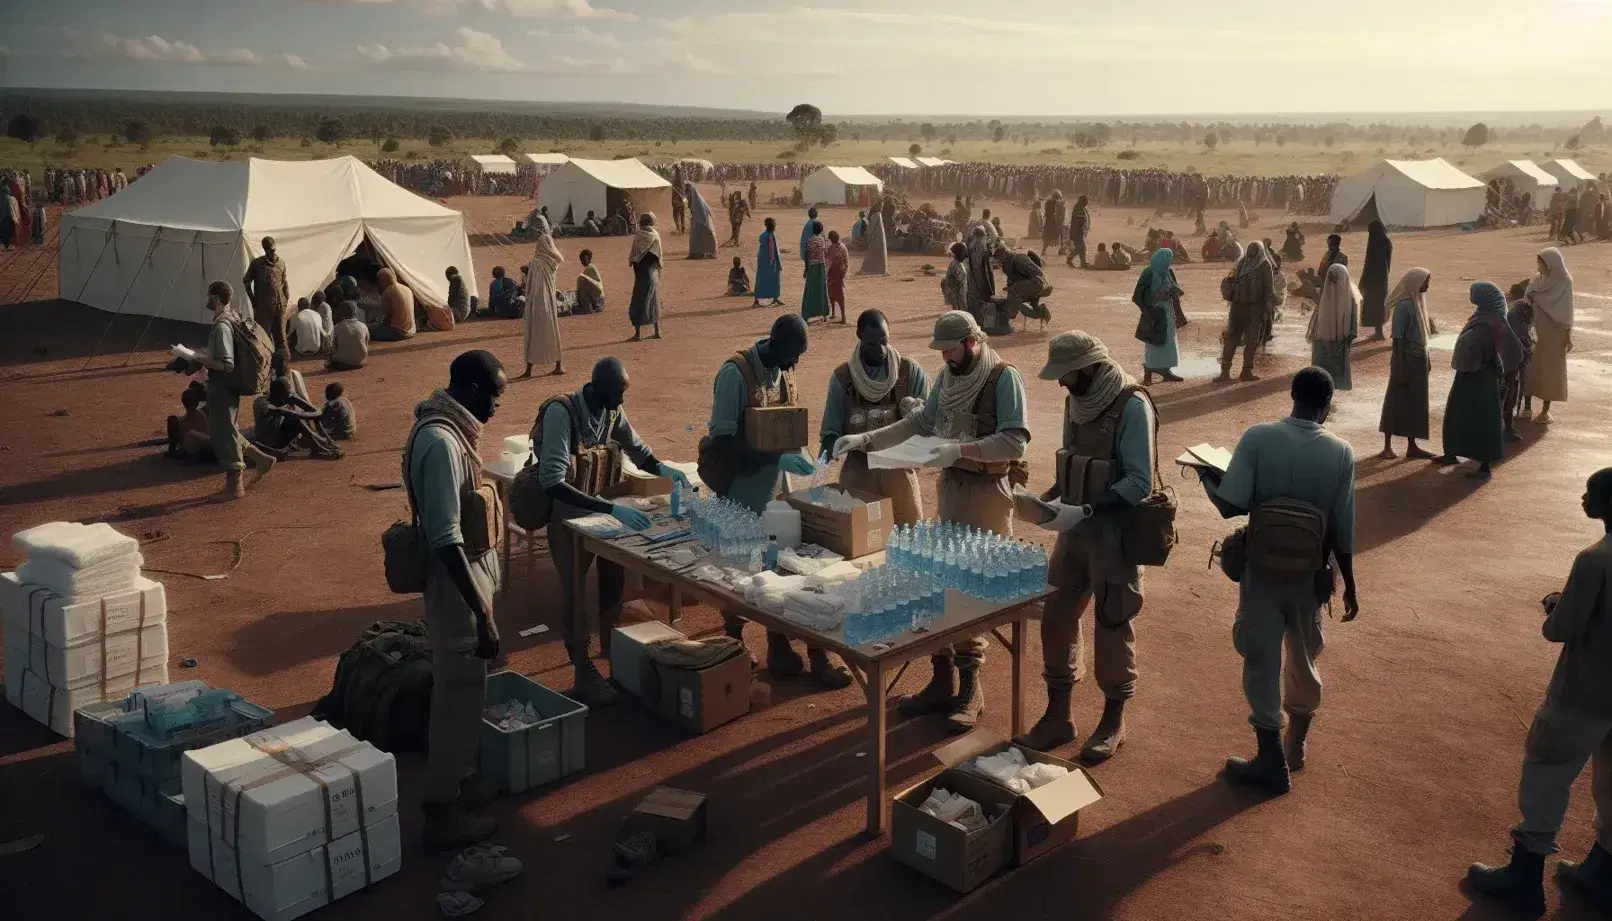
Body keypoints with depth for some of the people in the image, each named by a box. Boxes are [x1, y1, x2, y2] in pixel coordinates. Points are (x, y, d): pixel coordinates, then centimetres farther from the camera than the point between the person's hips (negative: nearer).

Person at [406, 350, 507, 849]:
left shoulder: (450, 428, 6)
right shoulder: (441, 442, -26)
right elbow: (446, 540, -28)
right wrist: (481, 615, -26)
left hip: (472, 569, 10)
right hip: (457, 580, -10)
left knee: (466, 688, 22)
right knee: (458, 694, 1)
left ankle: (461, 776, 39)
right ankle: (442, 812, 13)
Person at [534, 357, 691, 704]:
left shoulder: (613, 412, -7)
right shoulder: (561, 412, -28)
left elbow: (637, 450, 11)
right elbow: (552, 482, -37)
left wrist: (664, 469, -12)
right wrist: (612, 509, -44)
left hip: (601, 508, 7)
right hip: (566, 515, -6)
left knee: (615, 580, 12)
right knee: (576, 593, -1)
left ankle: (612, 653, 30)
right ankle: (584, 673, 14)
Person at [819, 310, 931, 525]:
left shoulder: (910, 371, -1)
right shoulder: (842, 378, -1)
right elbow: (831, 430, 0)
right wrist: (828, 454, -20)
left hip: (899, 468, 0)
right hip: (858, 471, 0)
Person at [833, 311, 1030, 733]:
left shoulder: (1004, 378, -12)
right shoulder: (949, 376, 9)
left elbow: (1015, 441, -19)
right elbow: (922, 422, 14)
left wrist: (961, 449, -28)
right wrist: (866, 439, 5)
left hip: (986, 490, -7)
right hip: (950, 486, 7)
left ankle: (969, 686, 7)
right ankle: (943, 680, 18)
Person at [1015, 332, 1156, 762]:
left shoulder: (1132, 405, -17)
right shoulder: (1076, 401, 5)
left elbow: (1140, 483, -20)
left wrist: (1083, 512, -25)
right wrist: (1050, 495, -2)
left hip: (1115, 534, -7)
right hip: (1075, 529, 7)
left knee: (1112, 626, 6)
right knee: (1056, 617, 8)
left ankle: (1113, 721, 24)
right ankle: (1058, 714, 23)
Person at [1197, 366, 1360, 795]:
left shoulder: (1258, 438, -12)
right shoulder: (1340, 452, -7)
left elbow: (1231, 506, -16)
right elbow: (1342, 531, -3)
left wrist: (1207, 477, 4)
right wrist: (1349, 584, 9)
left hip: (1263, 569, -2)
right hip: (1311, 574, 2)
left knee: (1262, 661, 8)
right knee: (1304, 660, 21)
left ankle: (1273, 761, 12)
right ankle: (1295, 746, 37)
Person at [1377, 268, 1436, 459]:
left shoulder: (1419, 301, 7)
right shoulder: (1404, 306, -17)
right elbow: (1398, 339, -19)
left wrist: (1427, 358, 17)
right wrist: (1400, 369, -20)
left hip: (1419, 360, 8)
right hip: (1406, 360, -8)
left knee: (1415, 403, 12)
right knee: (1397, 402, 0)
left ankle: (1412, 446, 20)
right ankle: (1387, 446, 7)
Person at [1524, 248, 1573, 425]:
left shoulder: (1565, 282, -11)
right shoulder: (1537, 280, 0)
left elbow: (1567, 311, -8)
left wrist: (1568, 336, -7)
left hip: (1554, 332, -4)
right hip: (1535, 330, 4)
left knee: (1550, 369, 3)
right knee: (1529, 367, 7)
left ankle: (1546, 410, 12)